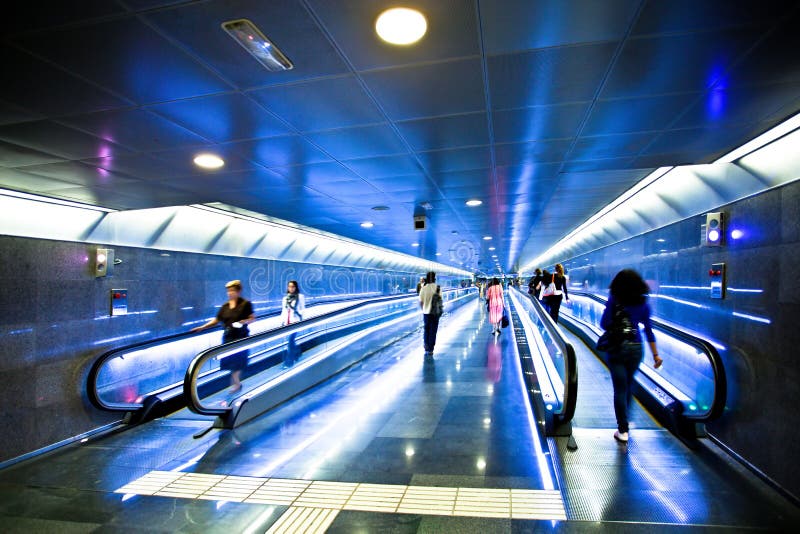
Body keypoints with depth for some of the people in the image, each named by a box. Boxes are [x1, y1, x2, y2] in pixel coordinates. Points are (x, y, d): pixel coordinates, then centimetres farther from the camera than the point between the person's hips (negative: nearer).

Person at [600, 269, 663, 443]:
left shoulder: (614, 300, -9)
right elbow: (648, 330, 2)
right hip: (636, 348, 4)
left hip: (617, 348, -4)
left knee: (620, 388, 1)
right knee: (629, 385, 20)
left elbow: (604, 324, -11)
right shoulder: (643, 304, 1)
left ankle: (623, 430, 4)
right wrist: (655, 355, 6)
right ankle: (624, 419, 36)